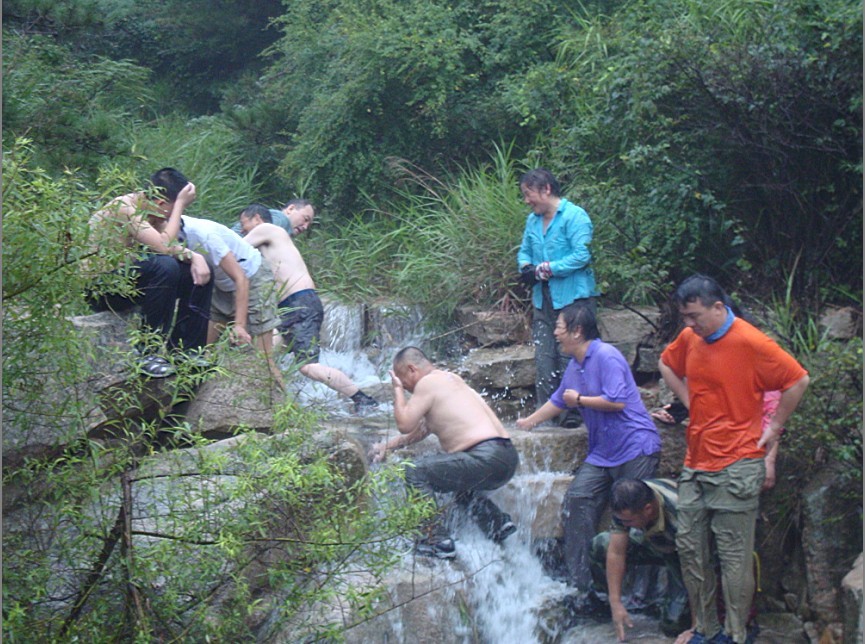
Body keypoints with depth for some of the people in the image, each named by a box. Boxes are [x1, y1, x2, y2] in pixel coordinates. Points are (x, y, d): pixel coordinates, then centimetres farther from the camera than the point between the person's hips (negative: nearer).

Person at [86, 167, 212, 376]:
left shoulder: (150, 207, 2)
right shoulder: (123, 208, -23)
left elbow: (172, 248, 1)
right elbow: (164, 246, -32)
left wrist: (194, 256, -19)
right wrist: (180, 204, -25)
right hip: (100, 287, -9)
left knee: (200, 272, 0)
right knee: (165, 267, -33)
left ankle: (188, 351, 3)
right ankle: (149, 353, -24)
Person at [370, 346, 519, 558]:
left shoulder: (428, 383, -3)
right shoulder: (450, 378, 26)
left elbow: (404, 425, -4)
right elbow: (420, 430, 34)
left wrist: (398, 390, 9)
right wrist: (388, 445, 34)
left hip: (487, 458, -10)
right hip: (508, 457, 10)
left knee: (416, 473, -6)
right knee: (457, 480, 36)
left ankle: (438, 540, -8)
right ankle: (498, 523, 23)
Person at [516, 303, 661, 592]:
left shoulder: (606, 357, -14)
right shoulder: (574, 366, 15)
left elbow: (617, 401, -23)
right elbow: (558, 401, 32)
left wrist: (579, 400, -10)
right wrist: (527, 422, 41)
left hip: (636, 448, -9)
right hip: (602, 453, 9)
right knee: (576, 503, -1)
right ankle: (578, 581, 3)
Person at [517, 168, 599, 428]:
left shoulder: (575, 216, -9)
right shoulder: (533, 220, 16)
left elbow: (582, 255, -17)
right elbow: (524, 252, 25)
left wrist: (546, 269, -16)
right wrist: (526, 267, 1)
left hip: (572, 298, -7)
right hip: (542, 298, 7)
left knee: (570, 357, -6)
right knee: (543, 357, 6)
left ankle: (573, 411, 1)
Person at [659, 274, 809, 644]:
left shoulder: (750, 342, -13)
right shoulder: (689, 339, 7)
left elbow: (797, 381, -9)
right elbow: (667, 365, 27)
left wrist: (774, 426, -4)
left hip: (736, 466, -7)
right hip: (696, 462, 7)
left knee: (734, 555, -2)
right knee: (689, 546, 9)